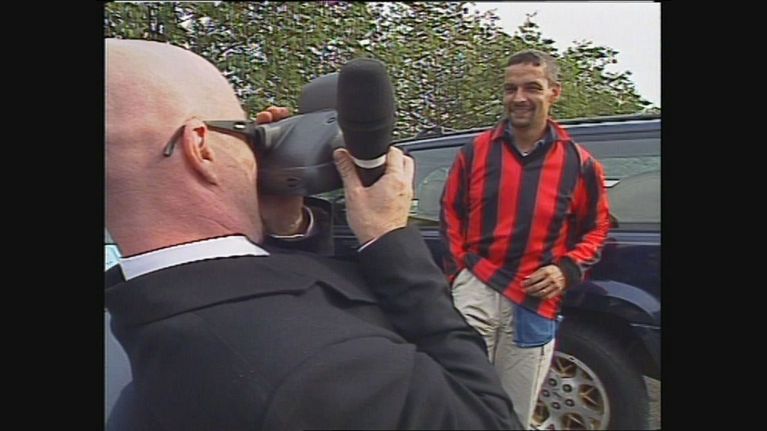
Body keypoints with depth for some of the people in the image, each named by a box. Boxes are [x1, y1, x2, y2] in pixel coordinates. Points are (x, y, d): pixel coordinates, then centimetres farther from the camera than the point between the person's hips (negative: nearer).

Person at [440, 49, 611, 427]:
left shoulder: (579, 163, 2)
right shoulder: (475, 151, 2)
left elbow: (596, 227, 13)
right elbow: (451, 212, 11)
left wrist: (567, 270, -3)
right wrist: (459, 267, 0)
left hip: (535, 302, 1)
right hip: (475, 290, -1)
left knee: (514, 414, 16)